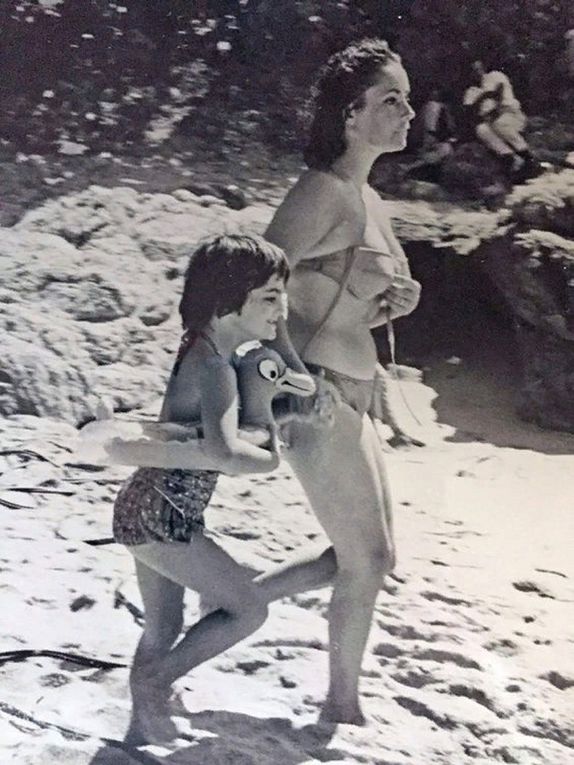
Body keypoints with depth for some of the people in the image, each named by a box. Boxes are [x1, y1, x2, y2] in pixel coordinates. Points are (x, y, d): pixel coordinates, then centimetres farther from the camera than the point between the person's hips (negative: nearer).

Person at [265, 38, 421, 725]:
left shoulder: (369, 199, 13)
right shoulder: (325, 192, -16)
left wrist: (390, 305, 2)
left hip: (351, 398, 9)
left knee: (371, 555, 16)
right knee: (366, 560, 0)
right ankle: (342, 701, 15)